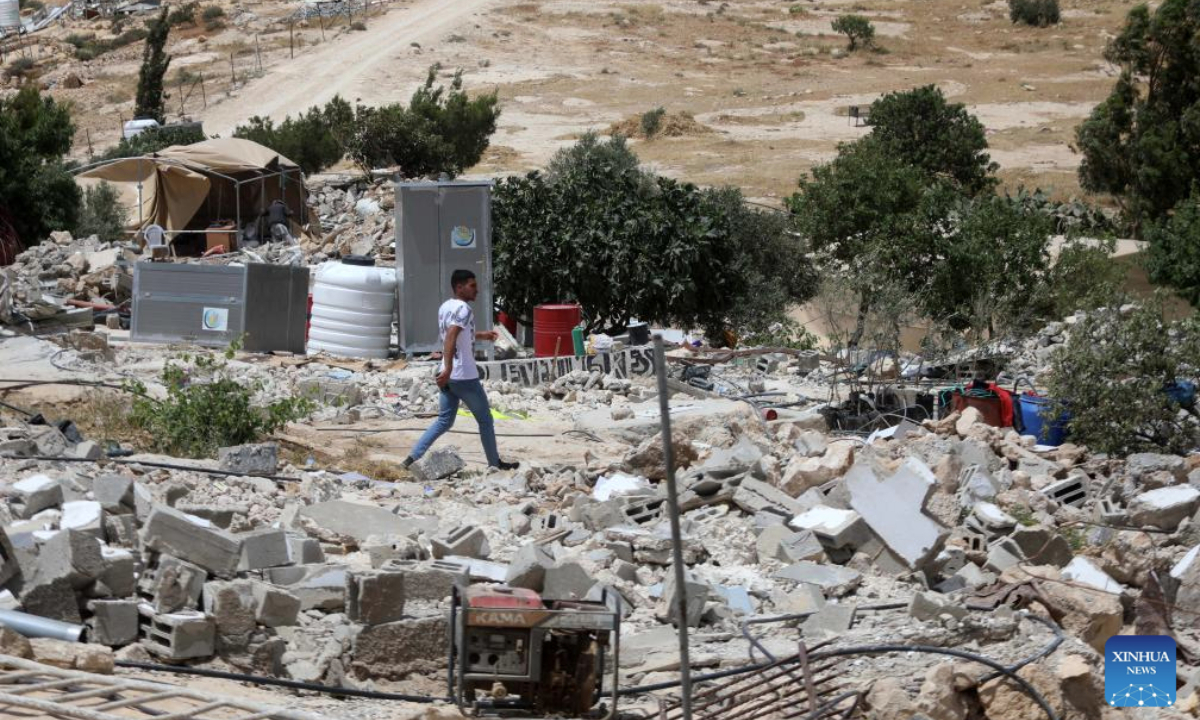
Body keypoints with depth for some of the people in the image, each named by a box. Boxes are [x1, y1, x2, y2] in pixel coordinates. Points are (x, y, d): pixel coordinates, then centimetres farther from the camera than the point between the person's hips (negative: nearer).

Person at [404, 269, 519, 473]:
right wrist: (448, 369, -37)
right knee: (485, 420, 9)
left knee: (444, 421, 13)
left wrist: (481, 336, 32)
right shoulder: (463, 309, -17)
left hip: (449, 376, 8)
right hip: (464, 376, -8)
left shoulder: (445, 307, 12)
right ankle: (495, 463, 21)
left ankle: (413, 457, 1)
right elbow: (450, 337, -31)